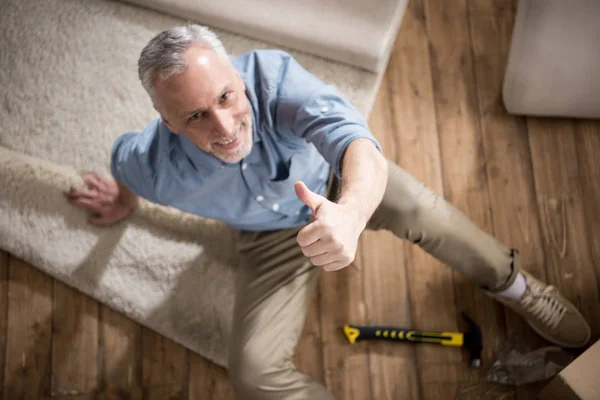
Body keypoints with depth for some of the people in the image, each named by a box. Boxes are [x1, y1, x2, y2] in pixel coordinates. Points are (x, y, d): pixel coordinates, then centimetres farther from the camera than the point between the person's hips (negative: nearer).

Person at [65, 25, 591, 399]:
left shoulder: (271, 74, -39)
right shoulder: (153, 166, -32)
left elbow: (356, 140, -55)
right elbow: (123, 156, -5)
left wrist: (350, 212, -76)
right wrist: (125, 200, 17)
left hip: (330, 179, 0)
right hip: (272, 236, 1)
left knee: (418, 209, -29)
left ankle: (511, 284, 2)